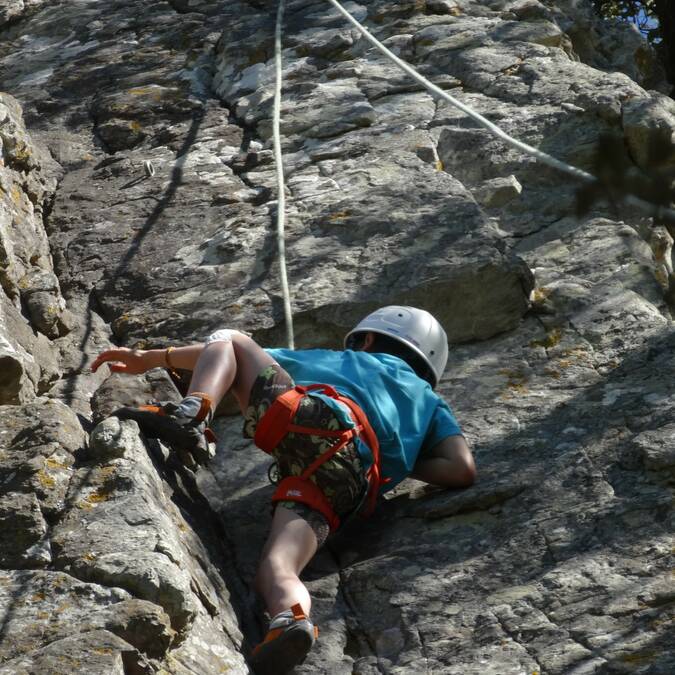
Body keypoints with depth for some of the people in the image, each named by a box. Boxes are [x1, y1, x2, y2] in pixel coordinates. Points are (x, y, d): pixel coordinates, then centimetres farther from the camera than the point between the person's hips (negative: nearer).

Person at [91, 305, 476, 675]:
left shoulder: (333, 360, 39)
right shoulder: (429, 402, 39)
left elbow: (229, 346, 36)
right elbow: (463, 470, 20)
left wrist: (151, 358, 46)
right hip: (349, 485, 1)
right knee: (277, 572, -13)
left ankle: (190, 416, -11)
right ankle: (293, 620, -52)